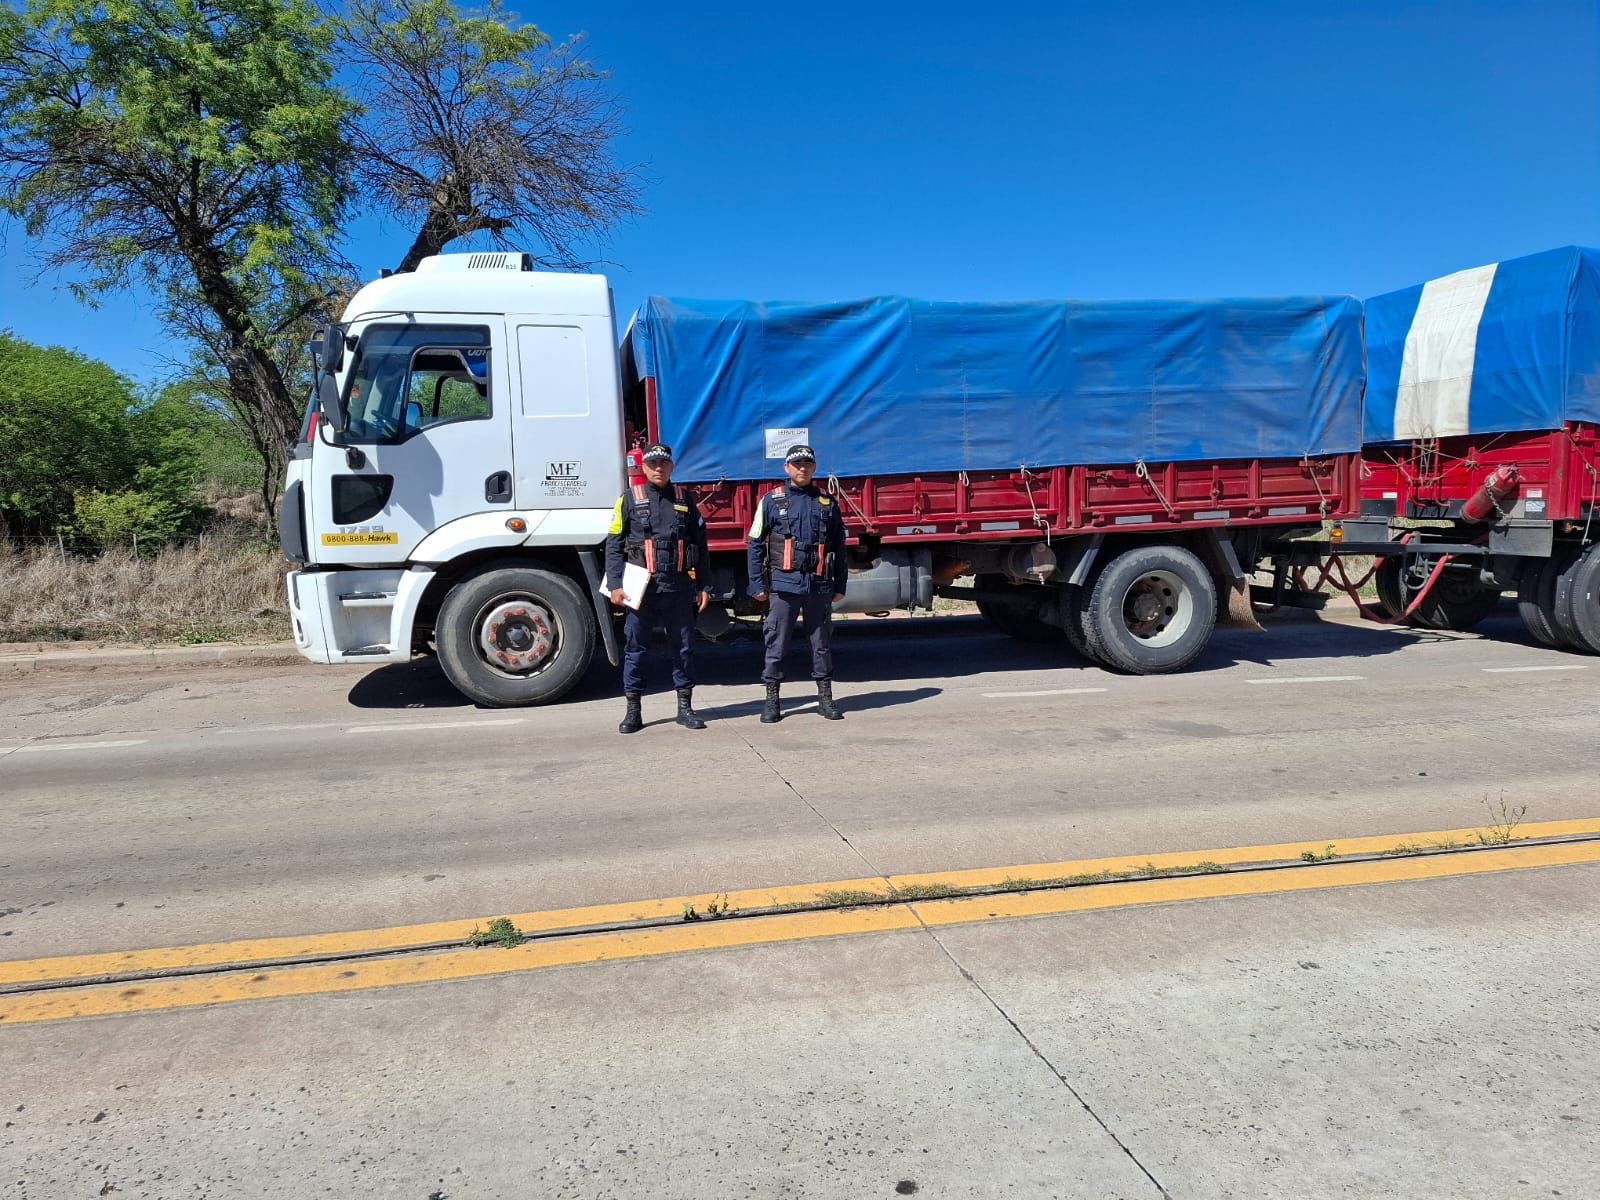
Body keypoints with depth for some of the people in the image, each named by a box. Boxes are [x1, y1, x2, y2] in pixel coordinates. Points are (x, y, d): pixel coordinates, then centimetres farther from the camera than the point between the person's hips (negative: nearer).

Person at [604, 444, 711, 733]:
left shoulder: (684, 499, 10)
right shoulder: (630, 498, 3)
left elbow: (700, 545, 12)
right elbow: (614, 544, 0)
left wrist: (703, 586, 7)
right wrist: (615, 584, -9)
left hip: (679, 588, 2)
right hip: (642, 588, -2)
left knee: (683, 648, 8)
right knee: (635, 648, 3)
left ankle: (685, 707, 18)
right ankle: (633, 711, 12)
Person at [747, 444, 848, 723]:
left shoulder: (827, 503, 10)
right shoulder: (771, 501, 4)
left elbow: (839, 547, 13)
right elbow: (756, 545, 3)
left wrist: (840, 585, 10)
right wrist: (757, 584, -2)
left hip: (819, 585, 2)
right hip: (783, 583, -2)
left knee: (822, 642, 8)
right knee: (776, 643, 1)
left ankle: (825, 698, 18)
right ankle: (771, 700, 10)